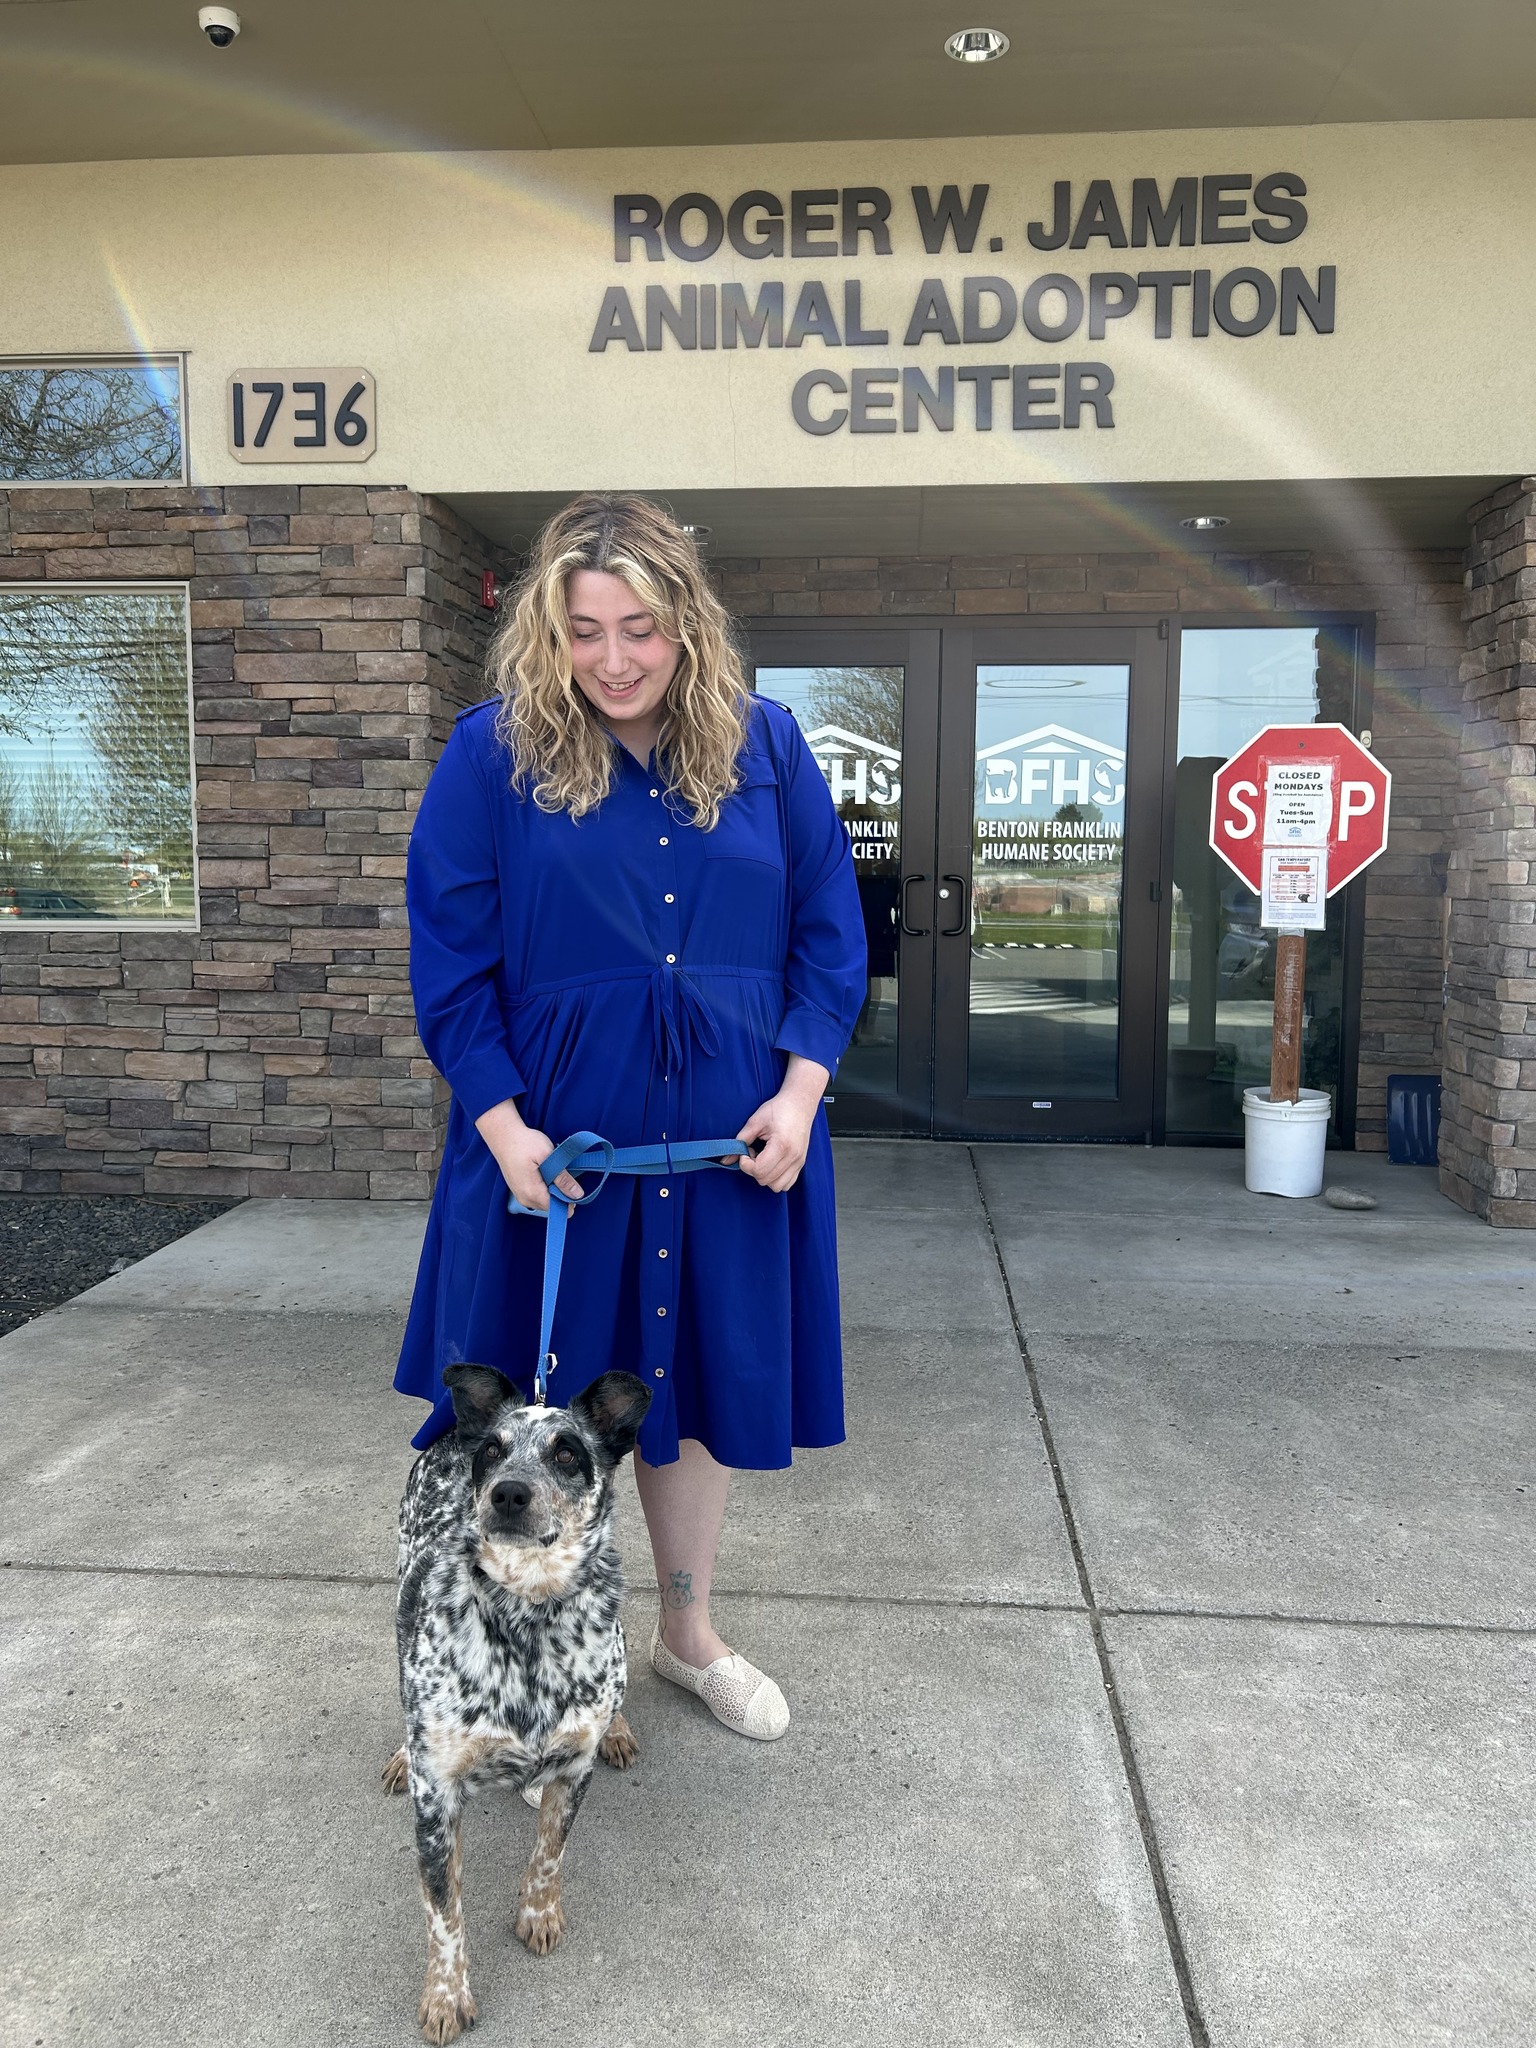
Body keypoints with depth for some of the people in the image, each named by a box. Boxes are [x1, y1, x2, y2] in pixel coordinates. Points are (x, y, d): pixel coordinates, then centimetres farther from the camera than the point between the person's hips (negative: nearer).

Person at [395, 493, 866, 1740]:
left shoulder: (765, 746, 1)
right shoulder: (494, 753, -5)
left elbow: (830, 933, 4)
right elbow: (451, 959, -4)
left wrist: (798, 1092, -8)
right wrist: (503, 1126, -13)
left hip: (735, 1133, 3)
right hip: (551, 1132, -2)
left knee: (706, 1374, 16)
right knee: (544, 1399, 10)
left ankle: (689, 1633, 39)